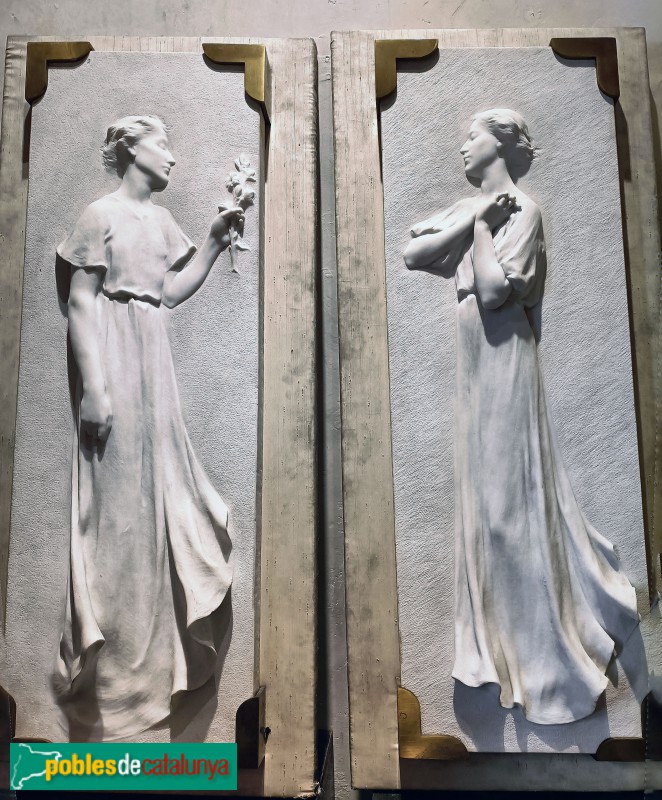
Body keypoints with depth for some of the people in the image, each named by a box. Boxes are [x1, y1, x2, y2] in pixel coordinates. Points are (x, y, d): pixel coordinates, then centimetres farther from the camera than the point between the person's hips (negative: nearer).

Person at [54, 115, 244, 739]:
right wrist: (94, 386, -18)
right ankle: (111, 667, 16)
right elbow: (81, 302, -12)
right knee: (119, 498, -2)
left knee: (157, 485, 14)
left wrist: (214, 242, 6)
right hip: (113, 353, -8)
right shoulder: (101, 214, -8)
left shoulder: (160, 218, 13)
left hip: (153, 353, 8)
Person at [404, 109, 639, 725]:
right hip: (473, 359, 8)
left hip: (503, 359, -8)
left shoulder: (521, 209, -8)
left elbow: (494, 292, -19)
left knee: (512, 492, -2)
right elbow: (412, 254, 4)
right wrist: (471, 220, -4)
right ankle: (506, 638, 33)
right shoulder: (470, 207, 14)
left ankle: (544, 648, 15)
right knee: (485, 490, 14)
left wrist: (482, 228, -8)